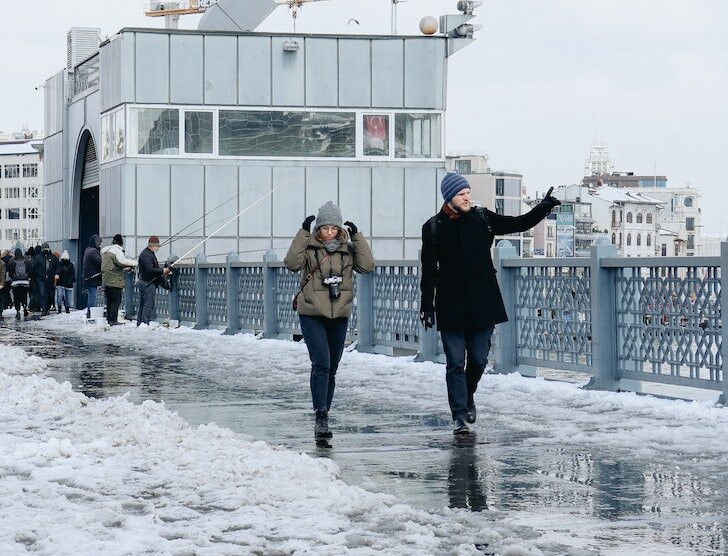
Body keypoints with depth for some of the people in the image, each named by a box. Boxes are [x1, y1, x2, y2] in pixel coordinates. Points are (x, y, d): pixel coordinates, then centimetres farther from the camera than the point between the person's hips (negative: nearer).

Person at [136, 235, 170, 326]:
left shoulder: (150, 254, 19)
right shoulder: (146, 255, -15)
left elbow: (153, 268, 25)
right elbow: (150, 269, -25)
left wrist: (162, 273, 13)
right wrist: (162, 271, -16)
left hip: (145, 283, 11)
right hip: (148, 284, -11)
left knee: (142, 305, 13)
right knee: (148, 304, -11)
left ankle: (139, 323, 16)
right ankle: (145, 323, -14)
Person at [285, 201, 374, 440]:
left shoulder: (347, 248, 7)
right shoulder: (309, 246, -2)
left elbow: (367, 266, -5)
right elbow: (292, 263, -18)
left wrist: (357, 237, -8)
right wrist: (303, 234, -19)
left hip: (339, 315, 4)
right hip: (312, 315, -4)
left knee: (331, 368, 10)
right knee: (321, 364, -17)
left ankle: (323, 418, 20)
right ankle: (321, 417, -18)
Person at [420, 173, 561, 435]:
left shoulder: (483, 219, 4)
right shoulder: (434, 227, -1)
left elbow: (520, 223, 8)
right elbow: (428, 271, 1)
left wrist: (544, 207, -6)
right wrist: (426, 305, -1)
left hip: (482, 304, 2)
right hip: (451, 307, -2)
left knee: (478, 359, 5)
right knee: (455, 363, -2)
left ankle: (467, 398, 33)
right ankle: (459, 415, 2)